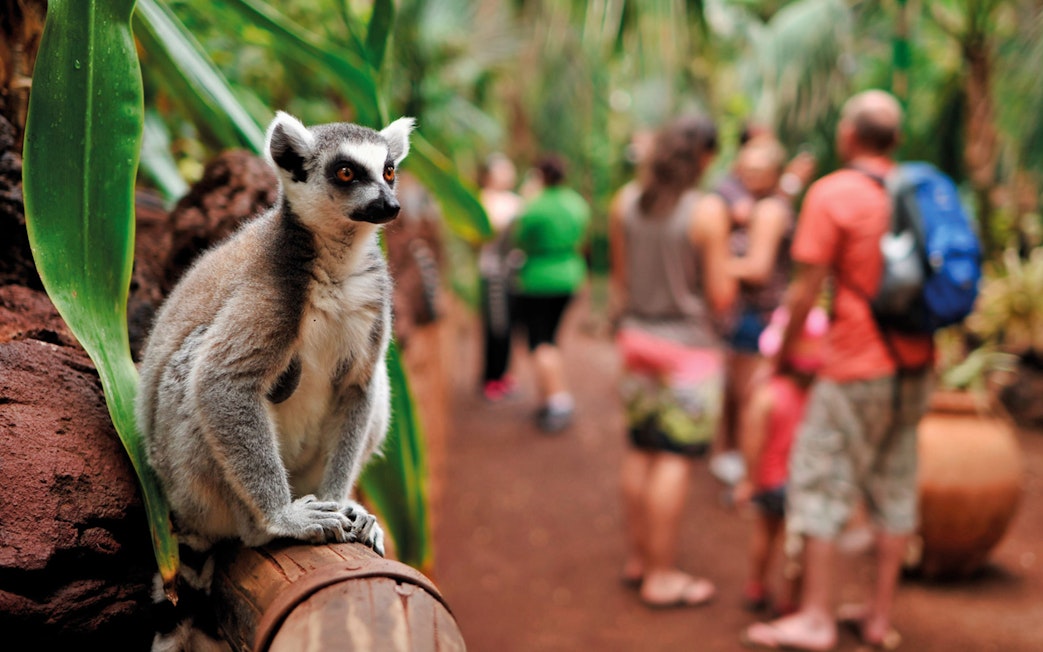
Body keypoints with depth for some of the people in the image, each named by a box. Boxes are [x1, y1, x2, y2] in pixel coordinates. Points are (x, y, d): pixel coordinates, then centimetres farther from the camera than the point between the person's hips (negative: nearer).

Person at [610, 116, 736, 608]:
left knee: (640, 450, 15)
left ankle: (637, 558, 26)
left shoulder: (624, 202, 2)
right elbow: (721, 297, -14)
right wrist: (727, 272, 7)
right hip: (688, 343, -6)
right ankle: (661, 576, 6)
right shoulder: (708, 211, -16)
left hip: (637, 338, 6)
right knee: (674, 459, -1)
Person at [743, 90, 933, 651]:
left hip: (857, 369, -7)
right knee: (894, 486, 12)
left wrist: (782, 351, 1)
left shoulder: (832, 194, -12)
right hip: (914, 365, 7)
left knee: (819, 484, 2)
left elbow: (805, 290, -12)